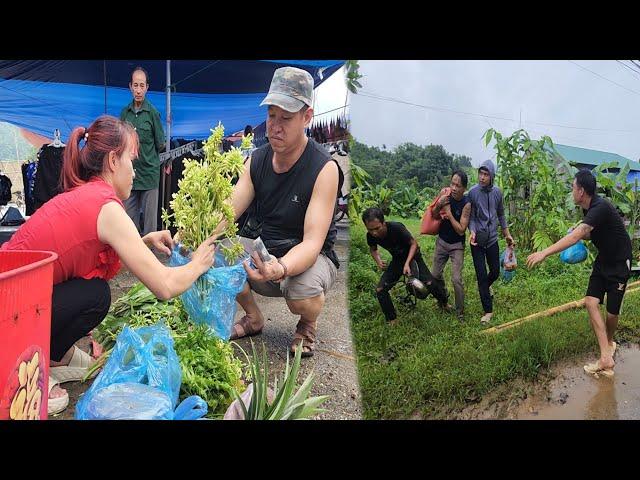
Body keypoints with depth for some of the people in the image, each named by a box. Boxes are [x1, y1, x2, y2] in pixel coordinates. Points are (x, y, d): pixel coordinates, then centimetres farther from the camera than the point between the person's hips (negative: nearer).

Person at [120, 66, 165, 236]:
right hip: (129, 173, 4)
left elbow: (160, 144, 1)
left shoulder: (153, 113, -4)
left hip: (149, 173, -4)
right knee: (129, 217, 8)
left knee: (150, 217, 2)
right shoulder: (125, 112, 7)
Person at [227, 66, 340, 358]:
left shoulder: (324, 168, -21)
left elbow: (312, 243, -28)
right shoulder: (257, 160, -3)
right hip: (265, 254, 5)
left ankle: (307, 325, 4)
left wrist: (281, 268, -50)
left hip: (310, 258, -5)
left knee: (303, 292, -38)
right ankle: (254, 318, 9)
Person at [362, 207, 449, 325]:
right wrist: (378, 261, -19)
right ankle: (392, 320, 11)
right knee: (380, 290, -8)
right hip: (397, 260, 4)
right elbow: (373, 249, 2)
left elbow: (414, 244, -22)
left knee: (429, 284, -17)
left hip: (412, 256, -4)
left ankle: (444, 303, 14)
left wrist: (407, 263, -32)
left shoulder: (396, 228, -34)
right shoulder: (371, 236, -21)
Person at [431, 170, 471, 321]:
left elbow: (461, 230, -22)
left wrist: (449, 213, -25)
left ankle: (460, 312, 8)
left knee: (456, 279, -10)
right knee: (435, 275, 15)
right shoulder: (445, 194, -12)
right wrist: (439, 205, -23)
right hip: (441, 241, 4)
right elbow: (433, 216, -3)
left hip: (456, 245, -4)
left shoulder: (466, 204, -22)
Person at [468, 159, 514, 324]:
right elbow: (471, 216, -8)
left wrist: (507, 234, 17)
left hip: (492, 239, 4)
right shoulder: (473, 192, -11)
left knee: (495, 272, 14)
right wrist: (472, 232, -25)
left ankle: (486, 286, 50)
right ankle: (488, 310, 8)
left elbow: (501, 215, 12)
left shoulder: (497, 192, -1)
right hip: (478, 240, -3)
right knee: (481, 275, -2)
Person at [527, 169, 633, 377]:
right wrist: (581, 234, -5)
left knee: (612, 311, 1)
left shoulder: (601, 208, -29)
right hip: (603, 260, 8)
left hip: (619, 262, -8)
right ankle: (606, 357, -4)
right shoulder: (588, 208, 0)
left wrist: (544, 253, -46)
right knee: (591, 302, -6)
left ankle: (609, 343, 30)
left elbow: (577, 235, -41)